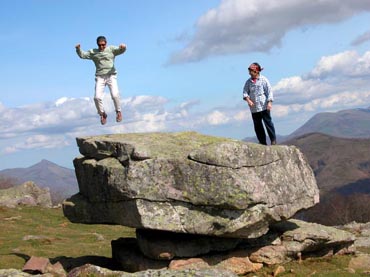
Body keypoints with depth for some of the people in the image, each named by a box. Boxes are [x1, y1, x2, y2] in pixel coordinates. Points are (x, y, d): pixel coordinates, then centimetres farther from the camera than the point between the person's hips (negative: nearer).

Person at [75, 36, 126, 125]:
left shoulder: (111, 49, 9)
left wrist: (123, 47, -30)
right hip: (100, 77, 2)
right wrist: (78, 49, -12)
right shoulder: (93, 52, 15)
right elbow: (82, 55, 9)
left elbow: (121, 50, -6)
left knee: (115, 95, -21)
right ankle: (102, 114, 9)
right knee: (97, 97, -14)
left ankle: (118, 111, 5)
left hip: (111, 76, -2)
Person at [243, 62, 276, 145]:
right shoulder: (248, 82, 8)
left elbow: (269, 91, -5)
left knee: (268, 122, -1)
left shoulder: (263, 80, -4)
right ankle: (262, 142, 13)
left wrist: (269, 102, -14)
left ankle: (273, 140, 8)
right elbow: (245, 92, 7)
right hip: (254, 108, 5)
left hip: (264, 106, -5)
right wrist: (248, 100, -11)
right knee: (257, 125, 6)